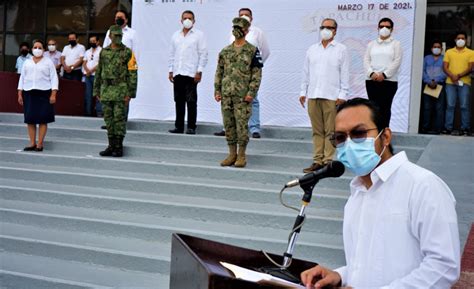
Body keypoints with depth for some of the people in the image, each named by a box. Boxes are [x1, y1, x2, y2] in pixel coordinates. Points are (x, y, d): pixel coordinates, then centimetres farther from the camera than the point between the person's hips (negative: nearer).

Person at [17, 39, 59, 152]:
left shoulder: (48, 62, 4)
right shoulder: (27, 62, 14)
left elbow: (54, 78, -1)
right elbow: (22, 78, 15)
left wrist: (53, 94, -10)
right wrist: (20, 94, 8)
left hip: (44, 93, -3)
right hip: (29, 93, 3)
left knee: (43, 119, -4)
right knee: (30, 119, 2)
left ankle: (40, 143, 1)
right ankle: (32, 143, 8)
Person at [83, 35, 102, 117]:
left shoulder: (101, 51, 2)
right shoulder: (88, 52, 22)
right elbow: (84, 63, 14)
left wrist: (91, 71, -12)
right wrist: (87, 70, -7)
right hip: (87, 75, 6)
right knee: (88, 94, 5)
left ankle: (99, 112, -12)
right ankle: (87, 112, 8)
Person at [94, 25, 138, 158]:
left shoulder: (127, 52, -3)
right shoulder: (104, 52, 12)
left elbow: (132, 74, -7)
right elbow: (99, 72, 16)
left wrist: (130, 93, -12)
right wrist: (97, 91, 12)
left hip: (121, 90, -5)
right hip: (106, 90, 5)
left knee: (119, 119, -4)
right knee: (108, 119, 8)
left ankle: (119, 147, 3)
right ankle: (111, 146, 16)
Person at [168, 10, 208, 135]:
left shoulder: (199, 35, 2)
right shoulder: (176, 35, 16)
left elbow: (203, 54, -2)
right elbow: (172, 54, 18)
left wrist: (199, 72, -10)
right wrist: (171, 71, 11)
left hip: (191, 73, -5)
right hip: (177, 73, 5)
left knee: (191, 102, -4)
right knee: (179, 101, 8)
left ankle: (191, 127, 1)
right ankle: (179, 126, 14)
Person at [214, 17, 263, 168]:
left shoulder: (252, 51, -1)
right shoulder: (225, 51, 12)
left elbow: (257, 73, -5)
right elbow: (219, 72, 14)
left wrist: (251, 92, -13)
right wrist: (217, 90, 6)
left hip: (243, 95, -5)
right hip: (226, 94, 5)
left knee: (242, 125, -3)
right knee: (228, 125, 7)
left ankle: (241, 156, 6)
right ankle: (232, 154, 16)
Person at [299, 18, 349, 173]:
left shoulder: (341, 49, 5)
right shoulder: (312, 49, 16)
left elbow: (344, 74, 1)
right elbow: (306, 72, 17)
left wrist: (342, 95, -6)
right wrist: (303, 92, 10)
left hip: (331, 96, -3)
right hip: (313, 95, 4)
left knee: (330, 131, -3)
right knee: (317, 130, 5)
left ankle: (328, 161, 1)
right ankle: (317, 160, 9)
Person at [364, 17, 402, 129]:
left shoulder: (396, 44, 8)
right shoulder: (371, 44, 17)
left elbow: (397, 61, -3)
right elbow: (366, 60, 7)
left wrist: (384, 74, -14)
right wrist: (371, 73, -11)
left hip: (389, 81, -3)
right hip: (372, 80, 3)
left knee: (385, 107, -4)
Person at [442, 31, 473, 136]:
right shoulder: (449, 52, 13)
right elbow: (445, 67, 6)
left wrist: (459, 76, -15)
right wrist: (452, 76, -11)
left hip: (464, 82, -1)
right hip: (450, 82, 1)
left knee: (464, 106, -3)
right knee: (450, 105, 0)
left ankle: (465, 128, 1)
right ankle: (448, 128, 2)